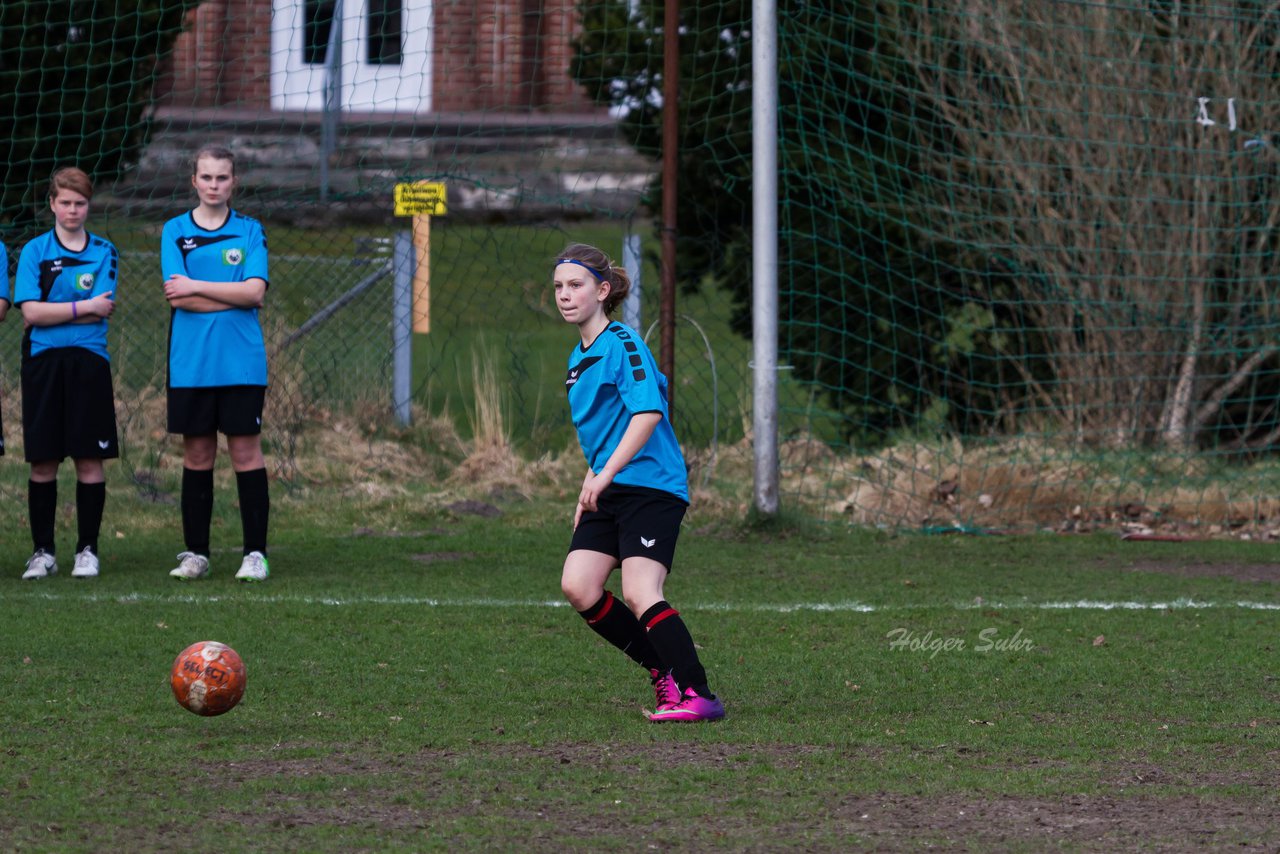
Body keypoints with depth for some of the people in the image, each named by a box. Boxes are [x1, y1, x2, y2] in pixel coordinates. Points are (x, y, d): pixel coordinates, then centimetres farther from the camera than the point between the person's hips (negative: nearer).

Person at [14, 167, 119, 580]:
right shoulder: (34, 251, 5)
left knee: (90, 460, -1)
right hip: (42, 363, 0)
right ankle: (43, 550, 9)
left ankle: (87, 549, 7)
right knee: (42, 462, 1)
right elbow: (30, 312, -6)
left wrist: (52, 312, -8)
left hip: (88, 363, 0)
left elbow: (102, 311, -6)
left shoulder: (104, 253, 7)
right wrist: (84, 308, -9)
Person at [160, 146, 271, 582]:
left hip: (241, 362, -1)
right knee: (197, 454, 5)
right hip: (191, 362, 1)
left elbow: (254, 292, -8)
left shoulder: (250, 231, 6)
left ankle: (255, 554, 1)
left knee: (246, 451, -2)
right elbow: (178, 298, -6)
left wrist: (197, 287, -9)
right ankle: (195, 553, 12)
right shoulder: (175, 231, 6)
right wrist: (234, 296, -9)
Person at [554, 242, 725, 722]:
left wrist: (605, 475, -29)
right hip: (608, 493, 9)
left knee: (638, 594, -19)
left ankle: (698, 695, -17)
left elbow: (647, 412, -25)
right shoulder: (580, 356, 18)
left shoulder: (623, 345, -11)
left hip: (650, 488, -9)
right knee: (578, 588, -4)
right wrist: (588, 492, 25)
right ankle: (665, 669, 9)